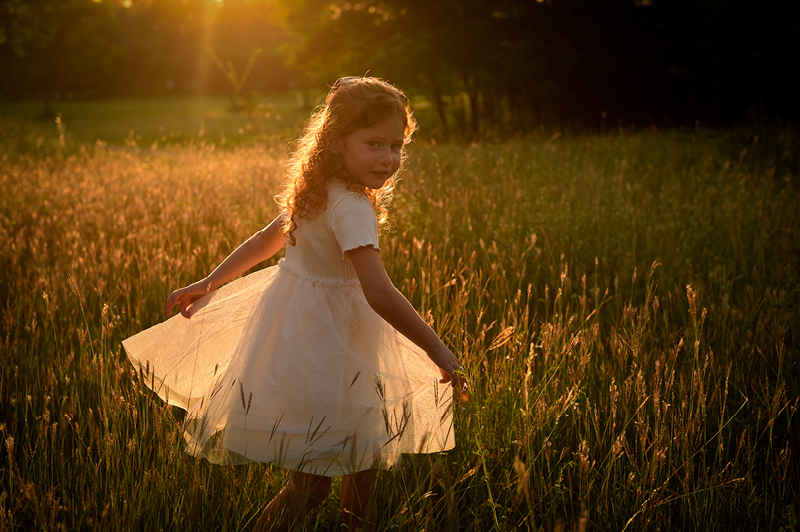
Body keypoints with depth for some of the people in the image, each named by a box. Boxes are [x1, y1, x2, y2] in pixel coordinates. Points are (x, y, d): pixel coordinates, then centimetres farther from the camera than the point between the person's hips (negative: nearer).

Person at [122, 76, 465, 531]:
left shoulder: (320, 193, 5)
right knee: (314, 480, -3)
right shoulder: (352, 208, -26)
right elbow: (381, 295, -32)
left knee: (368, 443, 22)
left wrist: (210, 283, 23)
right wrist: (439, 351, -25)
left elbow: (266, 239, 15)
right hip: (317, 344, -10)